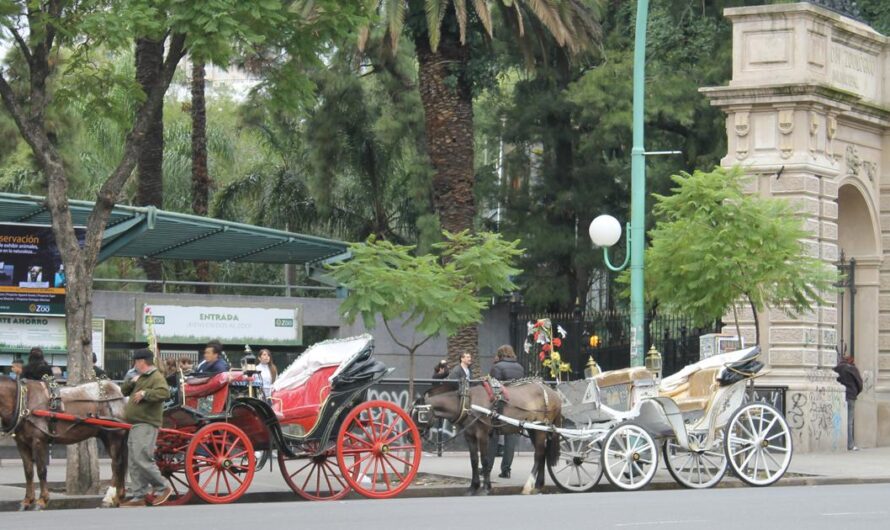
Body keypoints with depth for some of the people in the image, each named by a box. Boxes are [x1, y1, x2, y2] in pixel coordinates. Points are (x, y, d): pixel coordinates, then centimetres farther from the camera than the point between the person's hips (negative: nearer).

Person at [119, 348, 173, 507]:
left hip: (146, 425, -10)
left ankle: (163, 488, -5)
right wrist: (131, 382, 6)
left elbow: (164, 393, -25)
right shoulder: (140, 378, 22)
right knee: (133, 463, 8)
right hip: (135, 425, 10)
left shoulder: (156, 377, -8)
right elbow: (123, 391, 24)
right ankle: (138, 496, 10)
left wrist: (145, 393, -24)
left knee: (141, 459, -16)